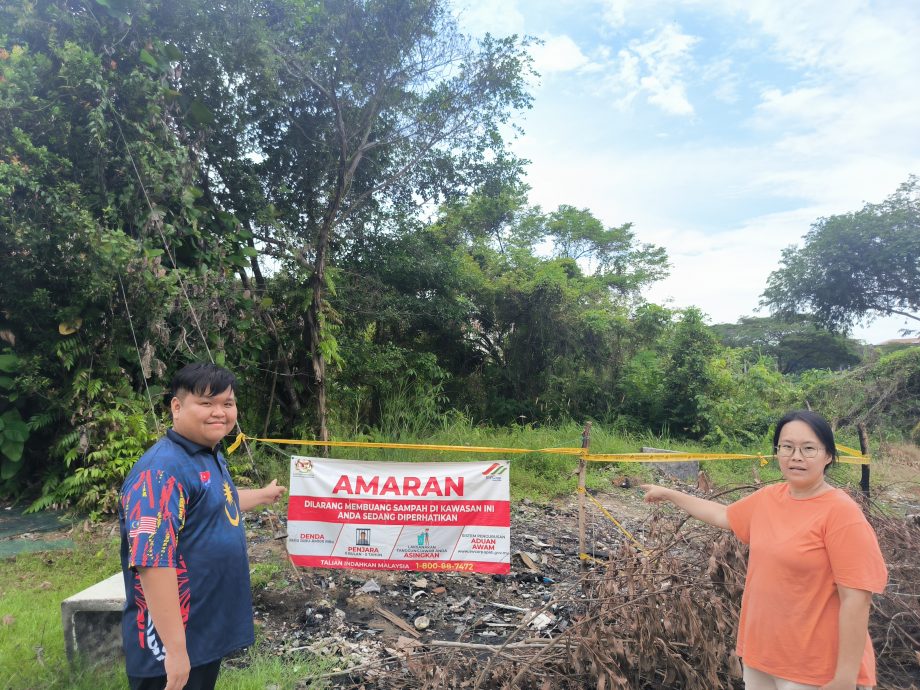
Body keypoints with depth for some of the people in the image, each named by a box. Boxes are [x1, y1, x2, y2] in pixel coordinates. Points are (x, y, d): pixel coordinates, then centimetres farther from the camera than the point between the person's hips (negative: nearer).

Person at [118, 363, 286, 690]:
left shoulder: (212, 458, 7)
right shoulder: (163, 470, -24)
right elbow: (152, 561, -30)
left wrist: (263, 494, 41)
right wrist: (175, 648, -30)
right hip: (175, 643, -9)